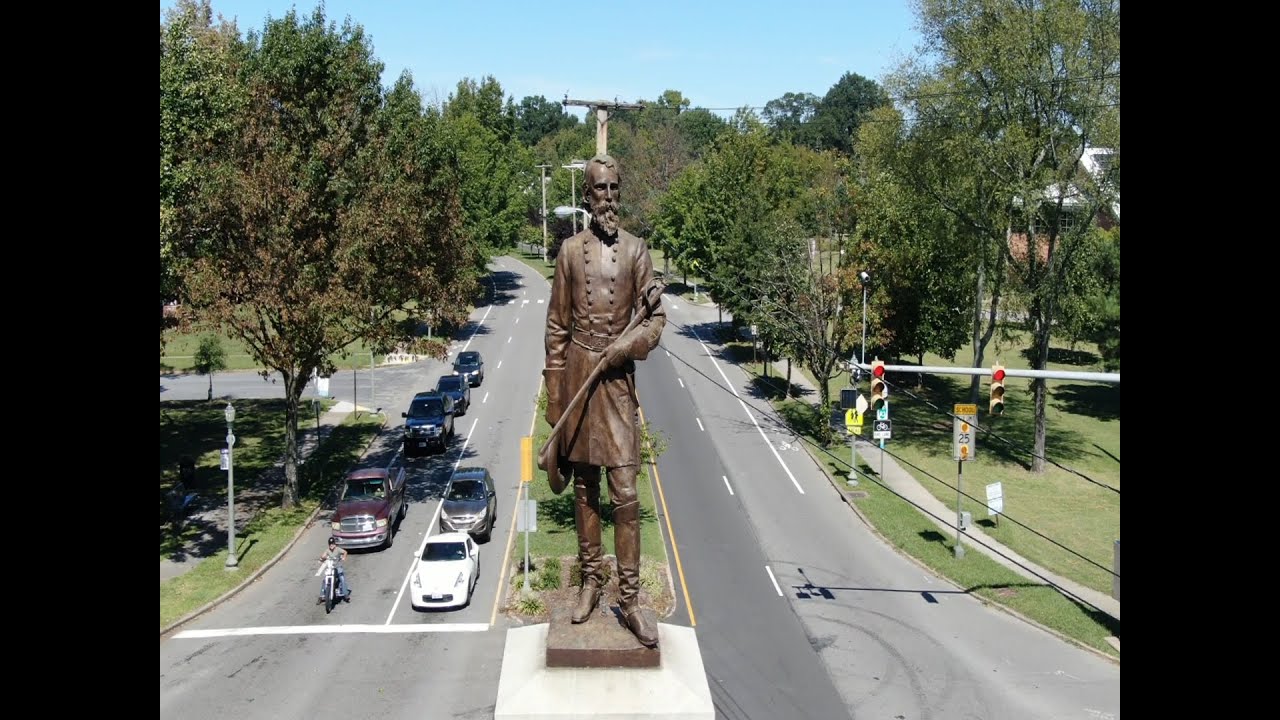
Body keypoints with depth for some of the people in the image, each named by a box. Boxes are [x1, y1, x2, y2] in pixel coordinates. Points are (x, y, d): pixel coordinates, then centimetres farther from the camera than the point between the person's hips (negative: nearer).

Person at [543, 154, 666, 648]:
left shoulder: (635, 250, 2)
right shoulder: (570, 251, 4)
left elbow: (656, 316, 4)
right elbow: (556, 327, 6)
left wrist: (626, 345, -16)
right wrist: (555, 394, 3)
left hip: (617, 376, -1)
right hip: (577, 372, 1)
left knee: (625, 493, -4)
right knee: (584, 486, 11)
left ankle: (629, 597, 3)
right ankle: (591, 580, 25)